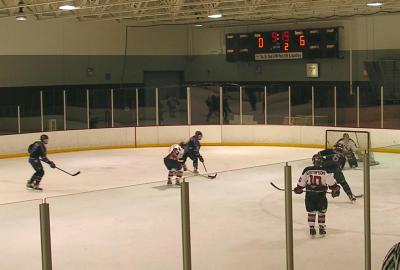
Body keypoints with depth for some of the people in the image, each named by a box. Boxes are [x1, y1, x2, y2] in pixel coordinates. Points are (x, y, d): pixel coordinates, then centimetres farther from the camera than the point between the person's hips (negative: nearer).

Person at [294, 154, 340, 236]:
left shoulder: (307, 170, -1)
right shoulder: (325, 171, -6)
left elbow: (302, 181, 5)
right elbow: (331, 182, -8)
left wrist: (298, 189, 20)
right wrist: (335, 189, 5)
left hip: (309, 194, 2)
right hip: (321, 194, -2)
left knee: (311, 211, 14)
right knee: (321, 212, 14)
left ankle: (311, 228, 14)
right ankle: (321, 227, 16)